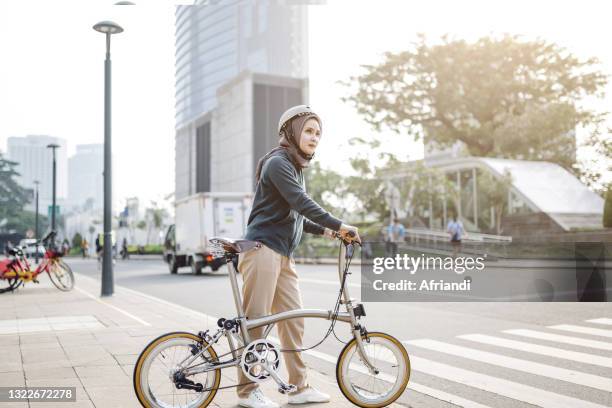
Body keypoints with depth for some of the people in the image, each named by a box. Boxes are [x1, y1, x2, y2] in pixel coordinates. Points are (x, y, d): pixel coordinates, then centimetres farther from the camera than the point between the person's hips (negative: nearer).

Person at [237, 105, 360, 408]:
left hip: (284, 255, 9)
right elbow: (302, 203, -21)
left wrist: (325, 232, 11)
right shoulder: (277, 162, -10)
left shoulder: (295, 167, 19)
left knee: (293, 320, 7)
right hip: (263, 249, -9)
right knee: (255, 321, -3)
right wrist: (339, 226, -20)